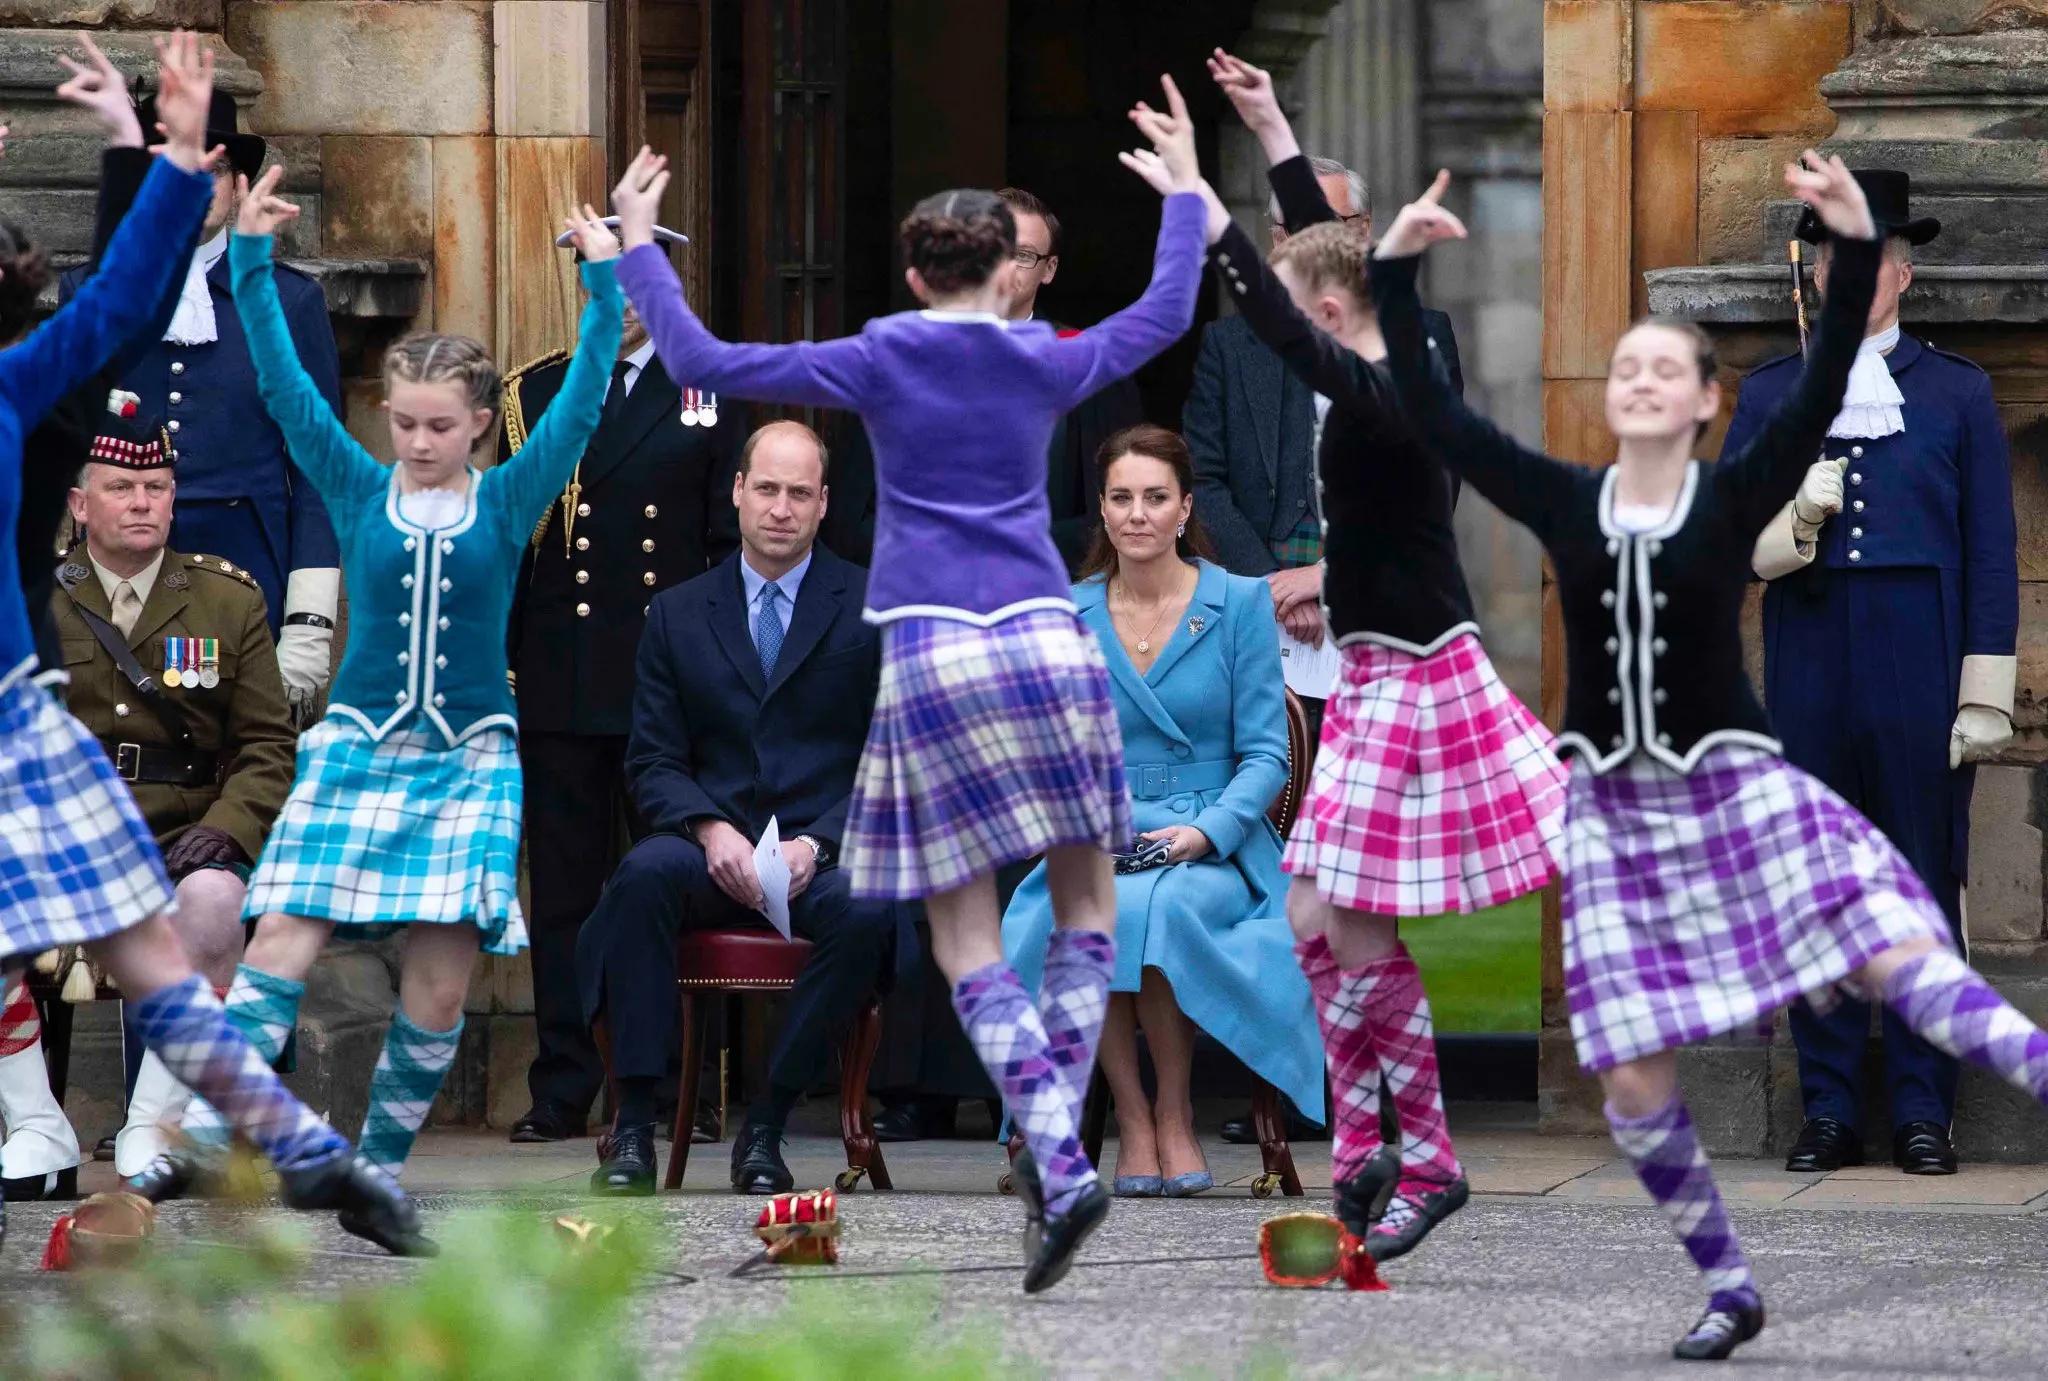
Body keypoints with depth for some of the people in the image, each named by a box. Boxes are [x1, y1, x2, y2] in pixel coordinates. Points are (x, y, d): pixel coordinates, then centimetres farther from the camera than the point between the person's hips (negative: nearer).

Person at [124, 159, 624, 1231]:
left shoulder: (508, 502, 4)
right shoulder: (358, 492, 6)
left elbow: (582, 402, 0)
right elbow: (283, 385, 2)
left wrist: (605, 283, -5)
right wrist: (250, 259, -2)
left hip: (470, 758, 0)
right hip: (357, 745, 0)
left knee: (441, 980, -6)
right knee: (282, 938, -15)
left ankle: (381, 1163, 7)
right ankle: (202, 1140, -22)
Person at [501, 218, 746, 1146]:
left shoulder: (712, 395, 8)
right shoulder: (534, 395, 12)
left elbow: (736, 543, 6)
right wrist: (494, 665, 4)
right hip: (559, 684, 2)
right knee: (565, 893, 2)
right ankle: (565, 1092, 5)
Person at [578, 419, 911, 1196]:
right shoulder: (680, 615, 13)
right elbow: (654, 762, 8)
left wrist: (817, 842, -13)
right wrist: (712, 829, -13)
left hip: (829, 849, -1)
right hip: (716, 849, 1)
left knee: (866, 913, -35)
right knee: (644, 877, -33)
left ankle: (765, 1127, -23)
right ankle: (633, 1125, -31)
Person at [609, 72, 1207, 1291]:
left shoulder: (880, 365, 2)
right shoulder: (1048, 366, 9)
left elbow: (699, 359, 3)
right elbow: (1168, 312, 27)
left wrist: (637, 241, 13)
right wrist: (1186, 185, 38)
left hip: (931, 661, -2)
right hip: (1048, 643, 2)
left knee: (969, 939, 0)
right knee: (1086, 898, 18)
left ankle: (1060, 1162, -16)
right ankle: (1056, 1134, 4)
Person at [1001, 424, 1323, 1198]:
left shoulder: (1239, 604, 3)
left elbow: (1266, 754, 0)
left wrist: (1207, 830, -16)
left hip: (1216, 853, -2)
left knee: (1160, 907, -37)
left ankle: (1174, 1115, -18)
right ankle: (1130, 1116, -20)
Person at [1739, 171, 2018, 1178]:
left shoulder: (1957, 395, 8)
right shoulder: (1769, 395, 12)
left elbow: (1991, 555, 5)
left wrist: (1985, 699, -2)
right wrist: (1794, 516, -12)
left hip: (1919, 674, -2)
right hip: (1807, 672, 2)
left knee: (1923, 891, -1)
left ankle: (1922, 1113, 4)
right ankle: (1829, 1112, 7)